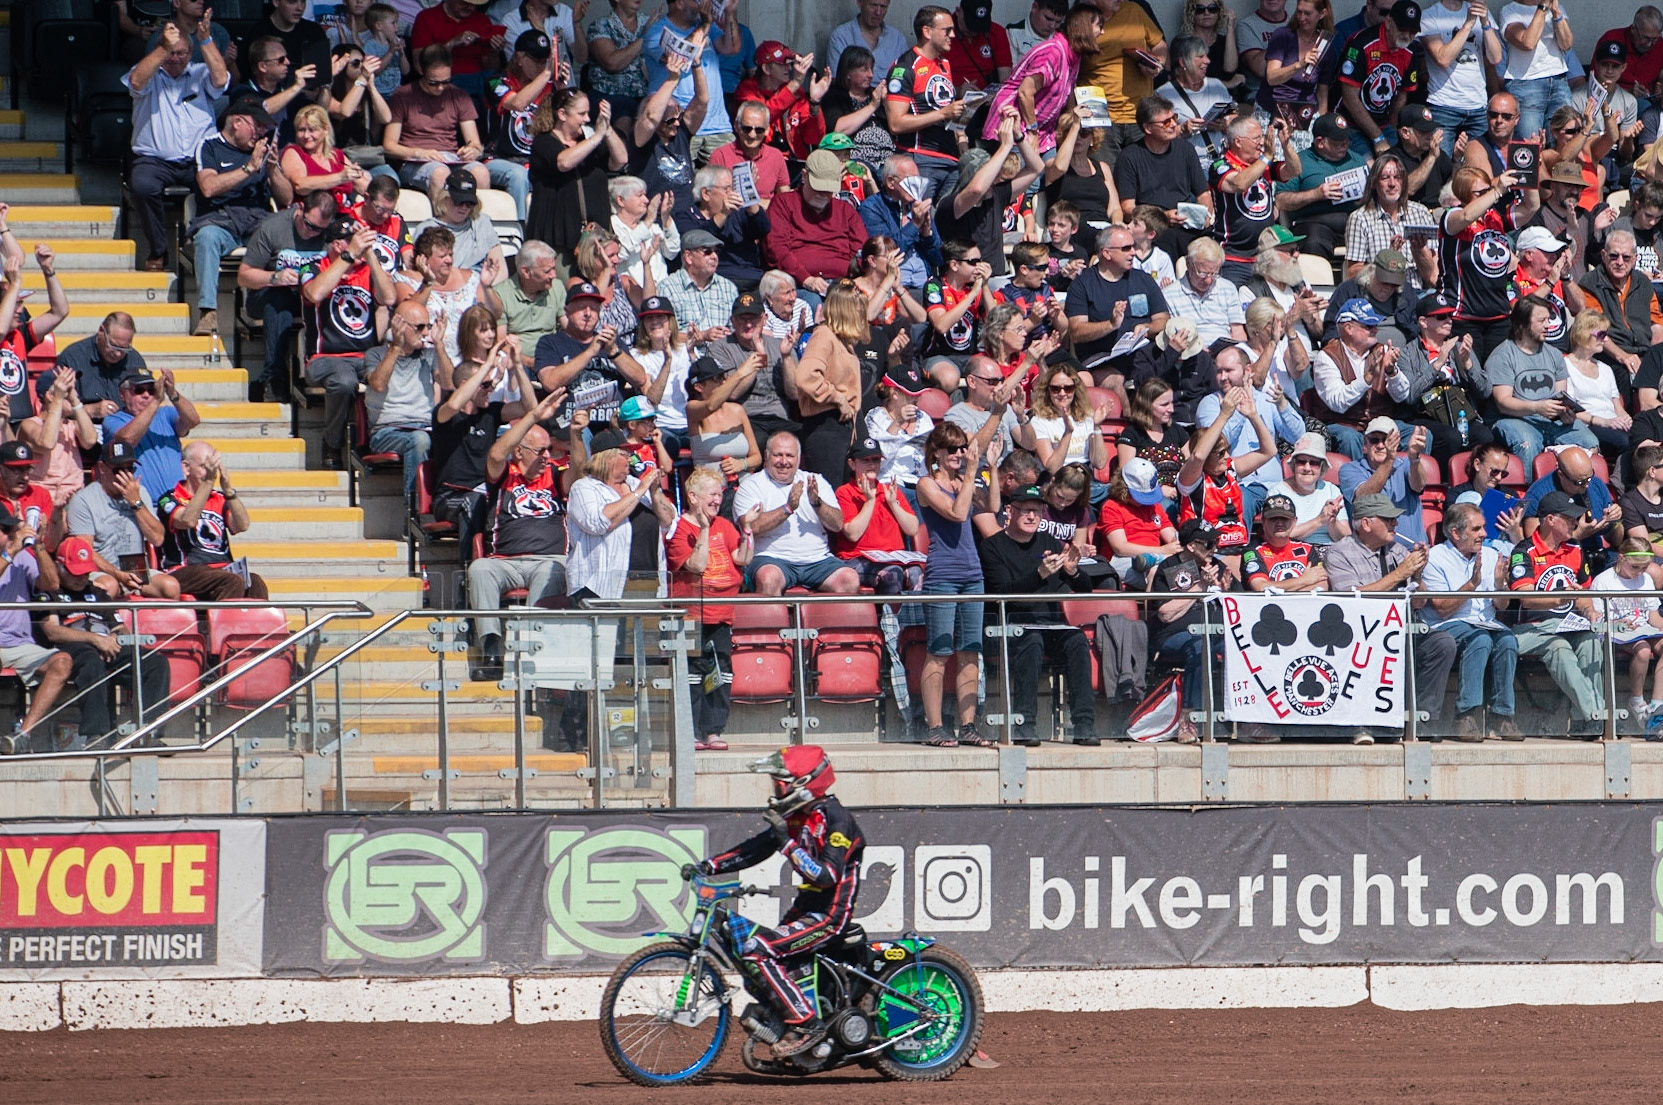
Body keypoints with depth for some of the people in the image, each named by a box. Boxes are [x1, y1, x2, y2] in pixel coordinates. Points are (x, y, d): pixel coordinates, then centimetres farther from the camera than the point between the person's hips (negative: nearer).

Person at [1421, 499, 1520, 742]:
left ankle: (1501, 717, -28)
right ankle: (1468, 715, -38)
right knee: (1480, 640, -36)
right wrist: (1472, 584, -17)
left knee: (1507, 640, -29)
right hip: (1448, 626, -5)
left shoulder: (1490, 556, 14)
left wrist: (1500, 583, -9)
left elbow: (1501, 607, 12)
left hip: (1486, 623, 5)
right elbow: (1442, 609, -10)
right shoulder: (1436, 558, -2)